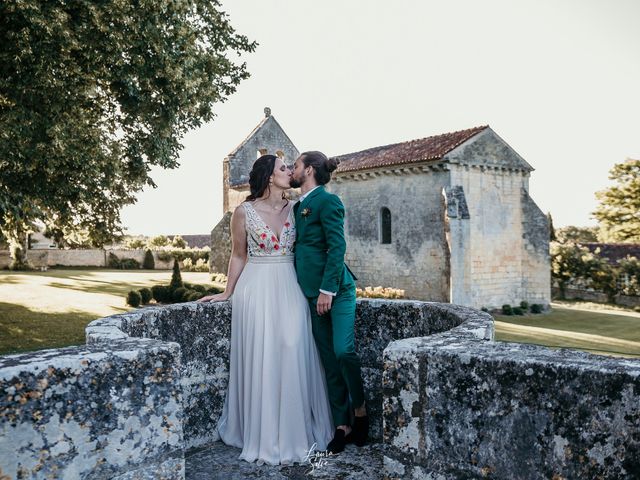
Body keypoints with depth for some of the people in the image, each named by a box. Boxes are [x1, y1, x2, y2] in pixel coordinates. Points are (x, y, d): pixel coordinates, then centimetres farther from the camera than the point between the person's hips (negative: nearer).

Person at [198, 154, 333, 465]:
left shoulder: (294, 209, 6)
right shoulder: (244, 212, -4)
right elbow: (238, 256, 5)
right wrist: (227, 293, 10)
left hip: (290, 290, 3)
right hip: (257, 290, -3)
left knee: (293, 357, 1)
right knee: (260, 360, 1)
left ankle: (293, 433, 16)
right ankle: (263, 437, 16)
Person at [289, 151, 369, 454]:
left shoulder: (327, 201, -7)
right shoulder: (297, 206, 16)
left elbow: (337, 247, -14)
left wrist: (328, 289, -18)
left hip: (336, 288, -7)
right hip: (312, 292, 7)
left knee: (343, 351, -14)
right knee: (329, 360, 6)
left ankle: (360, 411, 9)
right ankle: (342, 425, 13)